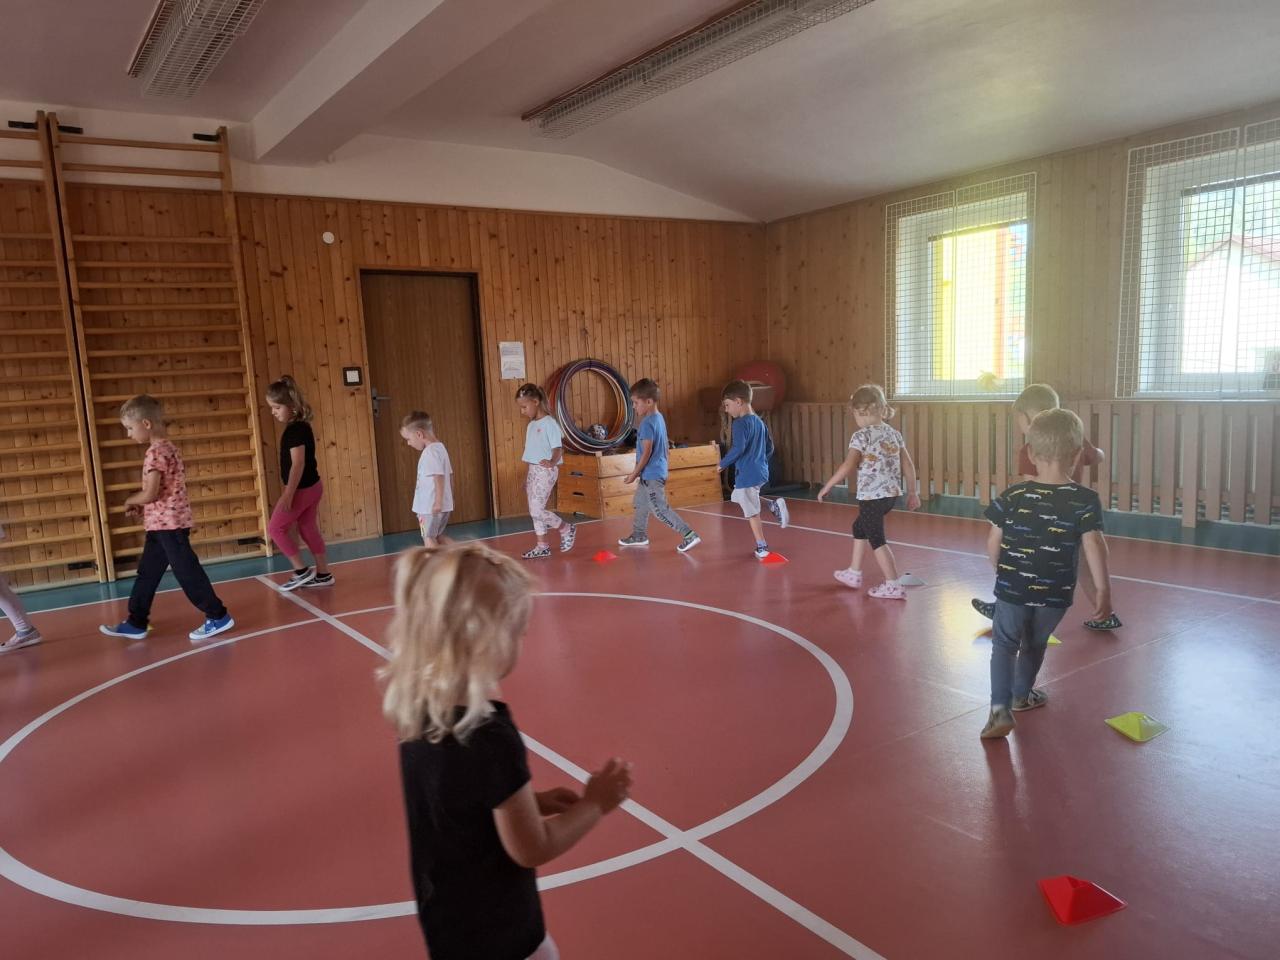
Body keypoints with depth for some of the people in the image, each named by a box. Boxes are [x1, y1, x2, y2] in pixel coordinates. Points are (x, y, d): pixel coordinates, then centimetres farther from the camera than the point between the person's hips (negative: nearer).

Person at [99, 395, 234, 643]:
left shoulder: (156, 452, -17)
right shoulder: (166, 447, 13)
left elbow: (150, 494, -21)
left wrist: (130, 501, -2)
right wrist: (140, 507, 10)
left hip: (168, 523, -10)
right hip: (163, 523, 10)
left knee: (186, 572, -4)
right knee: (147, 573, 15)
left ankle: (218, 617, 2)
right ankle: (136, 623, 24)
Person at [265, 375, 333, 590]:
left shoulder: (295, 429, -20)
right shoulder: (300, 426, 9)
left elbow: (298, 464, -24)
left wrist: (288, 494, -23)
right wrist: (287, 490, 21)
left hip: (301, 489, -10)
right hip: (312, 486, 10)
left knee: (276, 528, 2)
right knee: (308, 528, 15)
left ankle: (302, 571, 7)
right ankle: (323, 574, 20)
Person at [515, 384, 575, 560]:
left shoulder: (549, 423, -13)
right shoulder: (531, 426, 13)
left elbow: (558, 448, -18)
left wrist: (552, 463, -39)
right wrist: (527, 478, 19)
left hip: (545, 471, -9)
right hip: (533, 471, 9)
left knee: (536, 510, -11)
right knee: (535, 511, 10)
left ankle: (567, 529, 9)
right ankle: (542, 546, 18)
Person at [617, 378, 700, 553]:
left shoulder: (647, 423, -21)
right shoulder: (659, 417, 7)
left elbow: (647, 452, -22)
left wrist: (635, 473, -13)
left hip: (651, 475, -10)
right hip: (653, 473, 10)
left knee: (660, 509, -6)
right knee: (641, 503, 22)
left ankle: (689, 535, -8)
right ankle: (639, 535, 35)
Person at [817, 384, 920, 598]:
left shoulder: (861, 436, -12)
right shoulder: (894, 433, 7)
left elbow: (848, 466, -20)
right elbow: (908, 466, 7)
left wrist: (827, 486, -11)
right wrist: (912, 493, 14)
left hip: (871, 496, -8)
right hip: (892, 494, 8)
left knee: (877, 539, 1)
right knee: (860, 527, 24)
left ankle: (894, 586, 0)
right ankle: (854, 573, 35)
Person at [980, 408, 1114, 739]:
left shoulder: (1012, 496, -7)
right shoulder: (1085, 500, -10)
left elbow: (993, 543, -3)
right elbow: (1094, 546, -15)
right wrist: (1103, 588, -7)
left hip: (1012, 588, -1)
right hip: (1055, 594, 1)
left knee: (1004, 644, 11)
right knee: (1035, 644, 23)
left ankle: (1000, 708, -5)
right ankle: (1021, 696, 43)